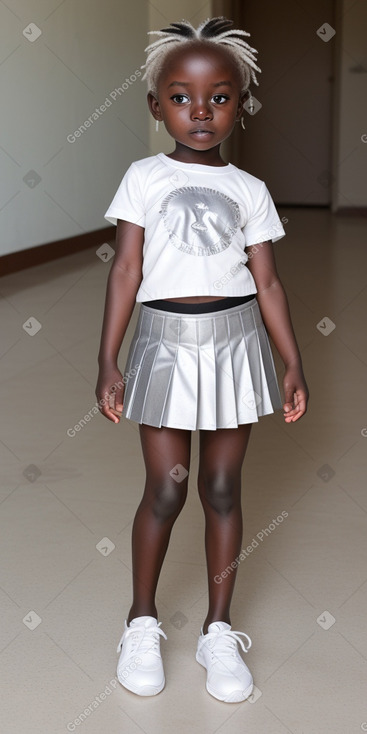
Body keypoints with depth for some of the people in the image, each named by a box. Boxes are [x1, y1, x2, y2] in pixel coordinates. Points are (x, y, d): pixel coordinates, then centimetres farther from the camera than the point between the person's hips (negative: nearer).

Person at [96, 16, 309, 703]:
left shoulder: (250, 190, 7)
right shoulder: (144, 178, 2)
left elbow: (267, 283, 6)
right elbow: (126, 270, -3)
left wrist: (294, 364, 2)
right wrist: (107, 361, -7)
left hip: (234, 343, 2)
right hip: (165, 340, -1)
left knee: (223, 488, 7)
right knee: (165, 489, 0)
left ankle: (218, 628, 20)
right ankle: (142, 621, 21)